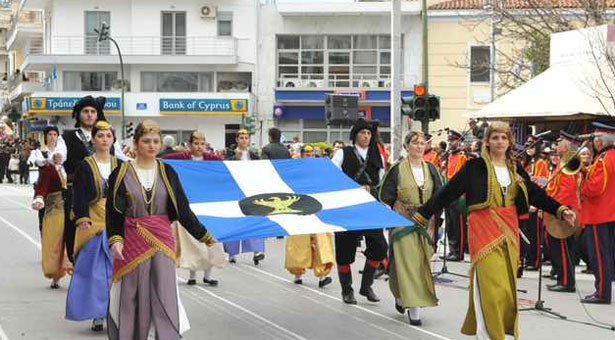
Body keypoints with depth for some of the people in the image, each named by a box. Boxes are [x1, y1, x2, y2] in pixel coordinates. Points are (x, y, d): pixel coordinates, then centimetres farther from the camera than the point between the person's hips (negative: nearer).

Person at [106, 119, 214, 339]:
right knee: (132, 299, 4)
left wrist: (206, 238, 7)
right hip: (132, 242, -1)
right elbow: (112, 211, 0)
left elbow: (183, 209, 7)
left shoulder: (167, 172, 4)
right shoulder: (121, 173, -2)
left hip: (162, 240, 1)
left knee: (166, 296, -3)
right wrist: (115, 240, -14)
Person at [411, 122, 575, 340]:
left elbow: (536, 194, 13)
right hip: (484, 229, -5)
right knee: (492, 284, -11)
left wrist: (560, 210, 2)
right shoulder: (474, 167, -3)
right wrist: (422, 214, -4)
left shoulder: (515, 169, 12)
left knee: (507, 284, 5)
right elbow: (448, 192, -3)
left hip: (509, 230, 5)